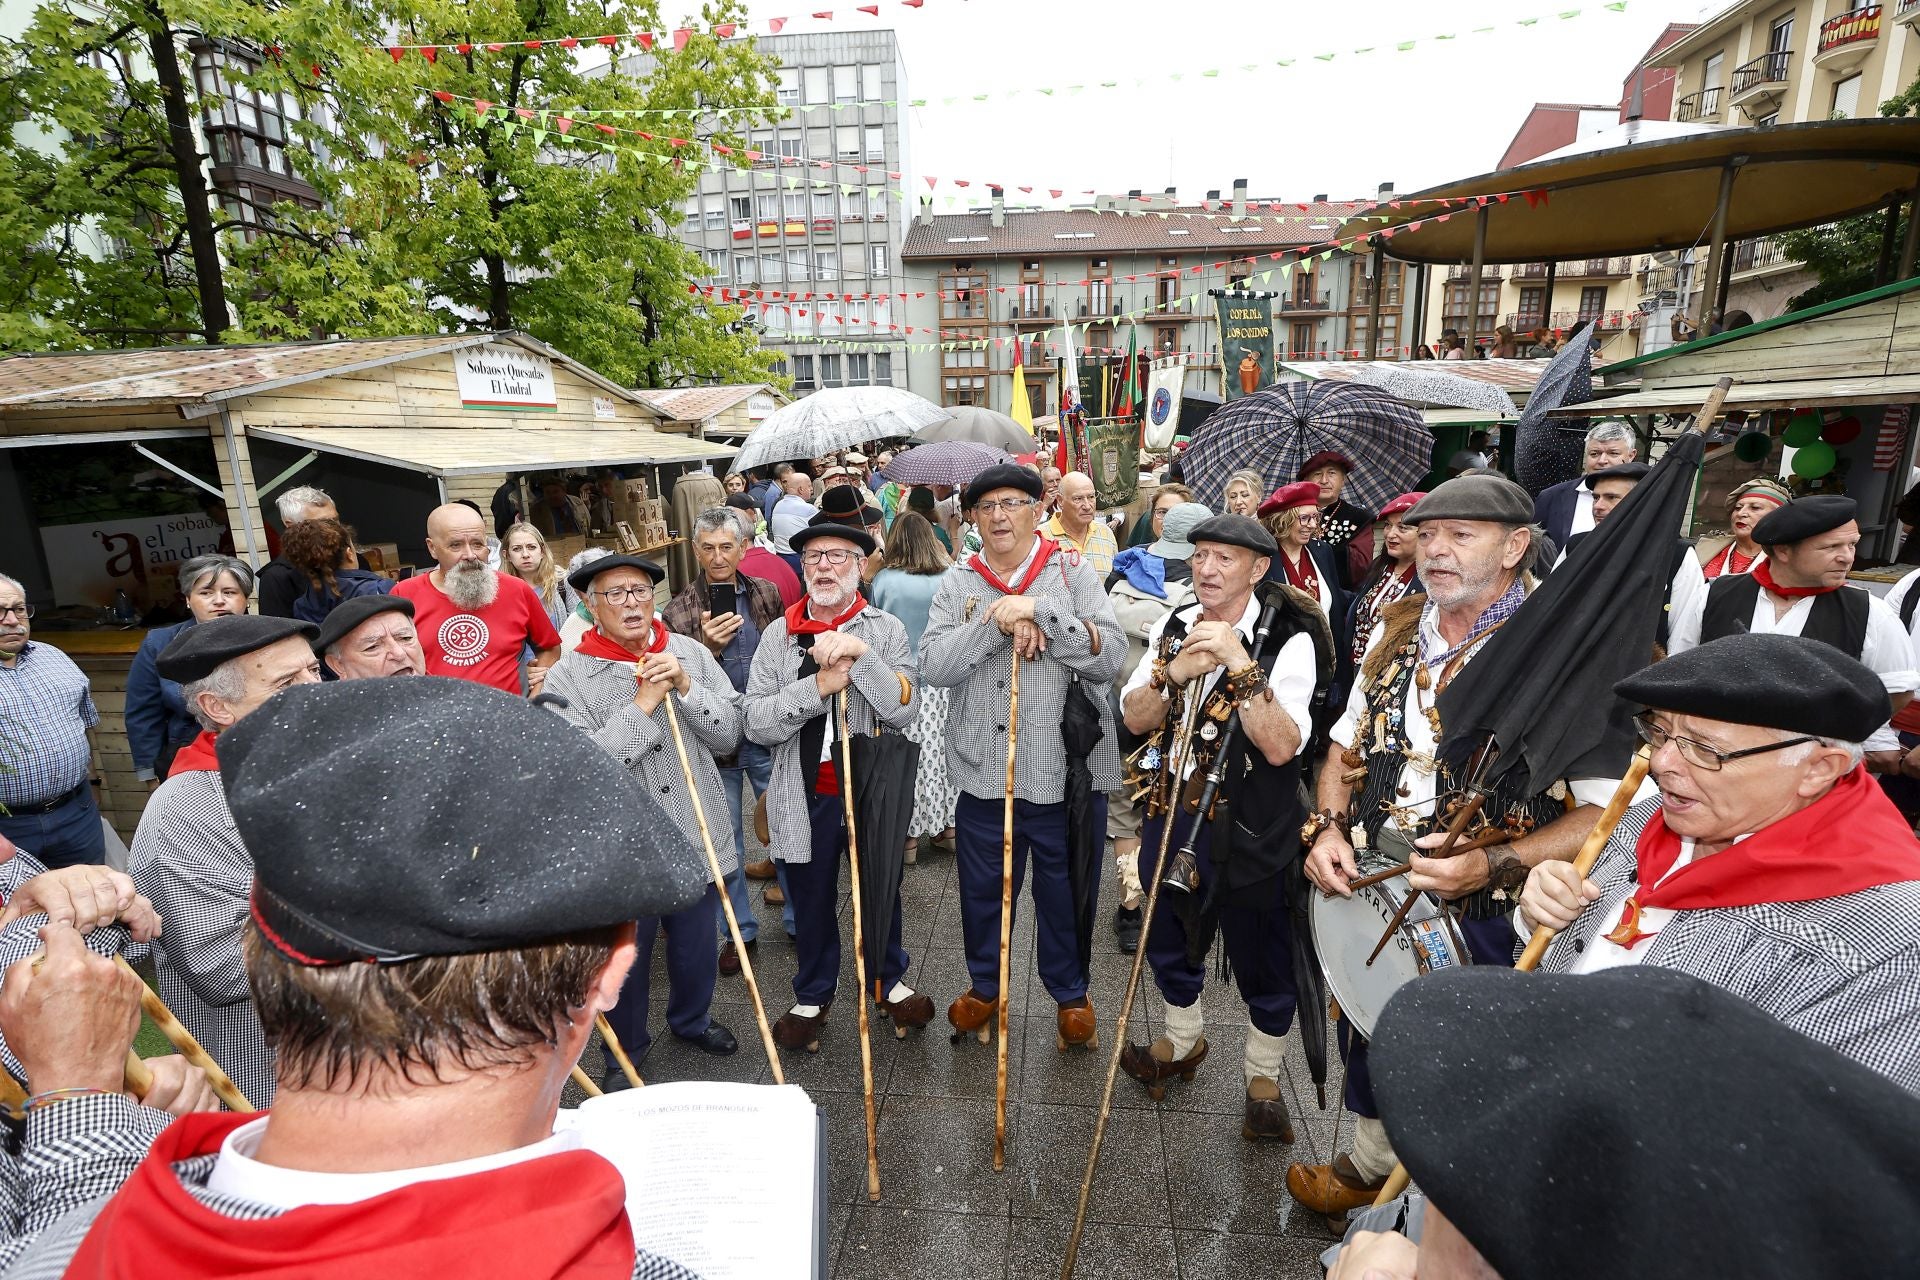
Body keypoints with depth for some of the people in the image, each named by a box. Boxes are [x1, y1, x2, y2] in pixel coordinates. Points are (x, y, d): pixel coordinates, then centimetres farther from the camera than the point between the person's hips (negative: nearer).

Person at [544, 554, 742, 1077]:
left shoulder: (691, 653, 0)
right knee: (625, 959, 15)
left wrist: (686, 688, -17)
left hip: (695, 839, 3)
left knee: (697, 946, 21)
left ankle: (693, 1019, 49)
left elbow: (729, 736, -3)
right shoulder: (568, 676, -8)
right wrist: (643, 704, -20)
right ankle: (623, 1052, 41)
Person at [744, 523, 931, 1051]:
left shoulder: (886, 629, -4)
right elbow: (757, 724, -10)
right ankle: (813, 996, 41)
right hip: (807, 796, 1)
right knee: (812, 902, 17)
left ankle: (889, 981, 44)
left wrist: (859, 653, -28)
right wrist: (819, 684, -23)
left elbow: (904, 710, -16)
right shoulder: (779, 634, -2)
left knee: (880, 894, 18)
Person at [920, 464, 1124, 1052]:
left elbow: (1111, 657, -13)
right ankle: (985, 984, 43)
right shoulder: (957, 585, 4)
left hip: (1066, 772, -2)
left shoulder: (1073, 573, -1)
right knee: (982, 891, 18)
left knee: (1064, 893, 15)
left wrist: (1038, 610, -22)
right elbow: (933, 667, -9)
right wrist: (998, 621, -21)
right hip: (984, 774, 2)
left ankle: (1070, 992, 40)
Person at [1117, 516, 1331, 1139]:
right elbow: (1135, 718, -5)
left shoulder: (1289, 640, -15)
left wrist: (1240, 663, -34)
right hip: (1170, 809, 5)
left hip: (1248, 828, -5)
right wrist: (1174, 673, -23)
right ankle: (1183, 1040, 49)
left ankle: (1264, 1076, 39)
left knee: (1260, 955, 13)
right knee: (1169, 937, 22)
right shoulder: (1173, 627, 1)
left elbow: (1281, 746, -26)